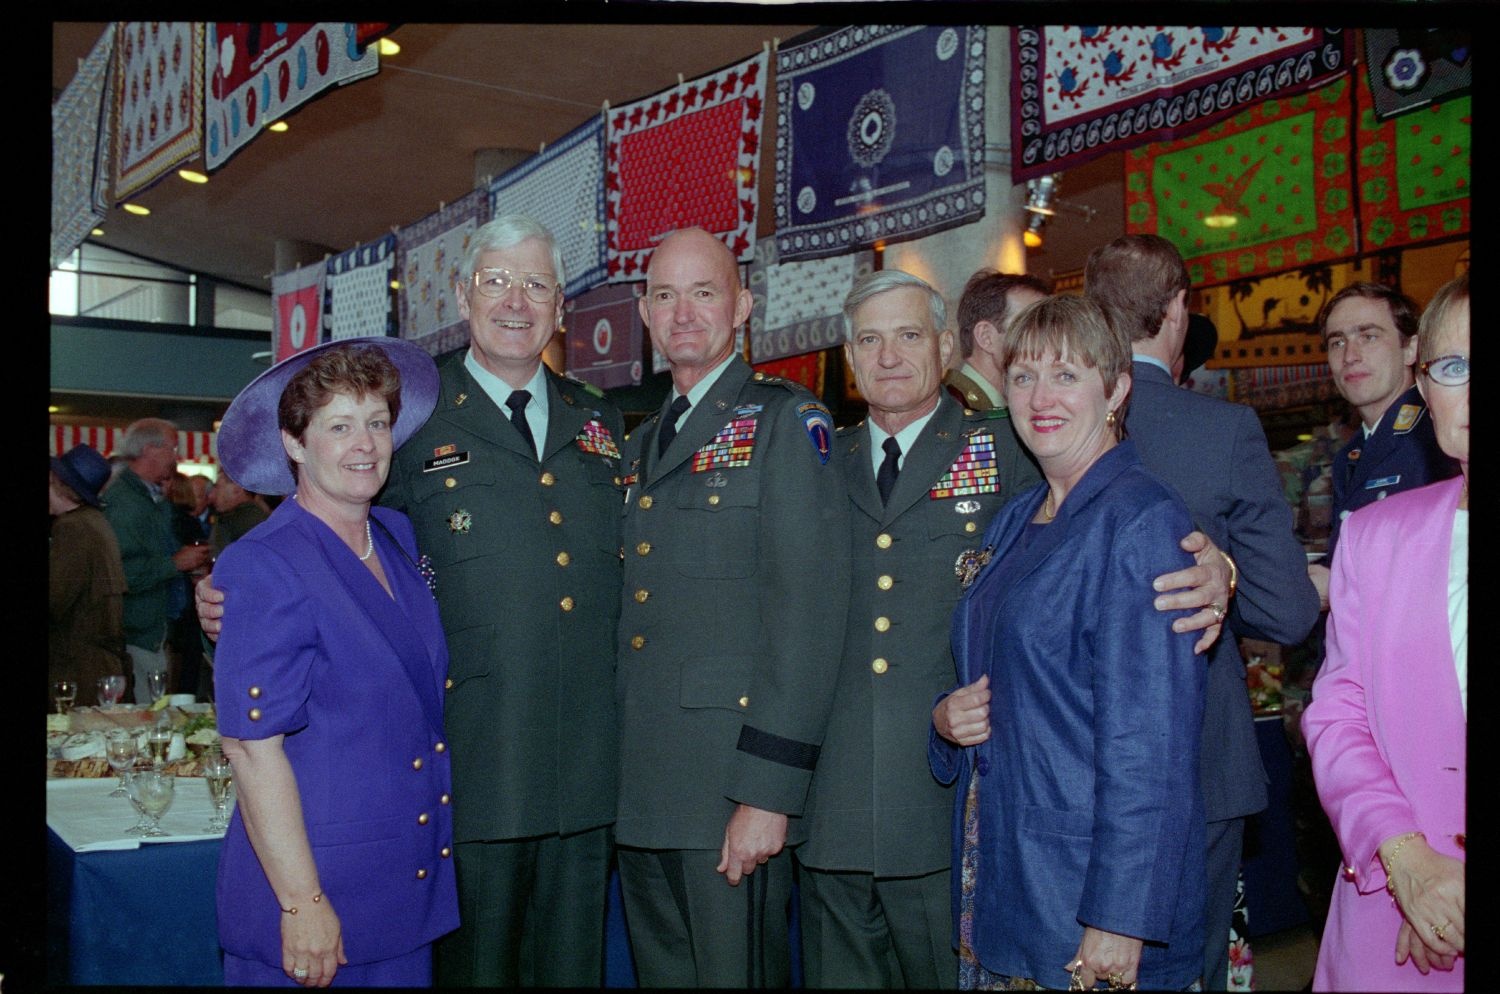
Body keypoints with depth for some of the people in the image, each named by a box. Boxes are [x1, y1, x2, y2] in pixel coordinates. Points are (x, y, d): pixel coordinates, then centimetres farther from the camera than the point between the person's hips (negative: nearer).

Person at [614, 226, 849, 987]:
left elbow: (807, 609, -14)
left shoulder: (786, 421, -6)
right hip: (640, 793, 7)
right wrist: (612, 771, 11)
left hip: (730, 783, -7)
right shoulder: (642, 444, 17)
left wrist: (768, 791, -19)